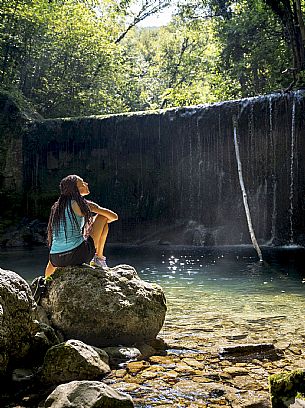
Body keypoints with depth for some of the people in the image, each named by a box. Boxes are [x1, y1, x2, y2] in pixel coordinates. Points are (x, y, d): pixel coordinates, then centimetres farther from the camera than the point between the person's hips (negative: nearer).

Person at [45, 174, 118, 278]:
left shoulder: (56, 207, 14)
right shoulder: (82, 204, -1)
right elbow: (114, 217, 7)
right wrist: (101, 222, 28)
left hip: (56, 260, 6)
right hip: (79, 255, -6)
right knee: (102, 217, 10)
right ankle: (99, 259, 15)